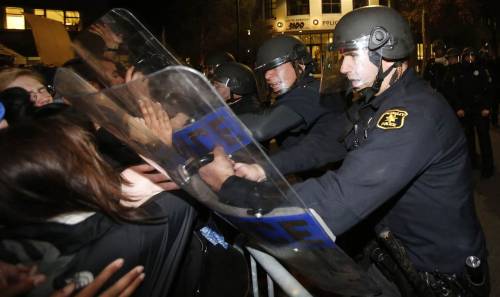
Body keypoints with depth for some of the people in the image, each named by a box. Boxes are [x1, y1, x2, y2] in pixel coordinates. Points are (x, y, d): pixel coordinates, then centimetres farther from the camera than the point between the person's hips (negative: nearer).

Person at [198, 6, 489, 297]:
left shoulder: (416, 113, -29)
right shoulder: (379, 103, 5)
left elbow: (338, 202, -37)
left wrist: (229, 185, -32)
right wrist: (264, 171, -18)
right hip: (399, 256, 7)